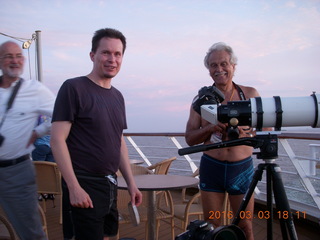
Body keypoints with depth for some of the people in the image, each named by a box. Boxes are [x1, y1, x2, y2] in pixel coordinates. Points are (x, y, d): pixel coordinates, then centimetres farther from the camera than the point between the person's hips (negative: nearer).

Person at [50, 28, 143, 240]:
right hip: (85, 185, -7)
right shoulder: (74, 88, -10)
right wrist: (74, 187, -19)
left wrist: (131, 182, 12)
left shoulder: (117, 96, 11)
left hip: (110, 184, 7)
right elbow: (57, 140, -14)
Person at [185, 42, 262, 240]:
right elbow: (190, 138, 1)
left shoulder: (250, 94, 0)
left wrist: (246, 130, -19)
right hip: (211, 167, 1)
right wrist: (210, 128, -18)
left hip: (242, 167, 0)